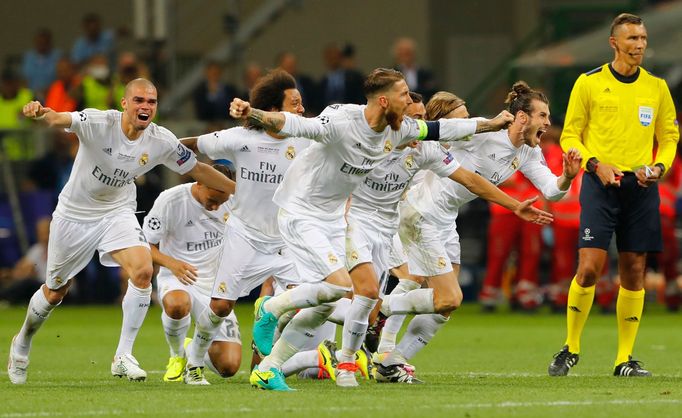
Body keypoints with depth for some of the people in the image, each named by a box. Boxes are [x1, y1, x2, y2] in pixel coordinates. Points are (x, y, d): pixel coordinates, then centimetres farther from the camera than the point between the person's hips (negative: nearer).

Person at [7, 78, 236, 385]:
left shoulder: (162, 141, -14)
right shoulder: (98, 123, -25)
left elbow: (198, 170, 1)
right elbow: (59, 120, -43)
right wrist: (40, 113, -66)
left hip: (118, 213, 2)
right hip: (75, 214, -2)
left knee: (143, 272, -24)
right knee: (55, 293, 10)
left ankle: (124, 357, -12)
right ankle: (22, 343, 41)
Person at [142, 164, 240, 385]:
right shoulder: (170, 200, -13)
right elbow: (145, 245, -10)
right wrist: (171, 263, -26)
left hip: (215, 285, 3)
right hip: (178, 280, -3)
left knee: (229, 366, -13)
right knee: (177, 305, -44)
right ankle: (177, 356, -10)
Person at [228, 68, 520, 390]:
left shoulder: (398, 130, -2)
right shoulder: (342, 121, -26)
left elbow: (441, 130, 12)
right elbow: (291, 124, -36)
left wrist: (493, 124, 19)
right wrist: (251, 114, -54)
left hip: (333, 219, 8)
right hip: (299, 214, -8)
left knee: (323, 306, 4)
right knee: (340, 284, -23)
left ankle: (268, 368, 11)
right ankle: (271, 309, 0)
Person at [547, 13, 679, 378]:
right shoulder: (589, 83, 1)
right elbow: (569, 135, 4)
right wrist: (595, 164, -12)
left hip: (641, 187, 3)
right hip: (600, 184, -3)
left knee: (634, 271, 2)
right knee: (589, 267, -12)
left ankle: (625, 358, 9)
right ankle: (570, 348, 5)